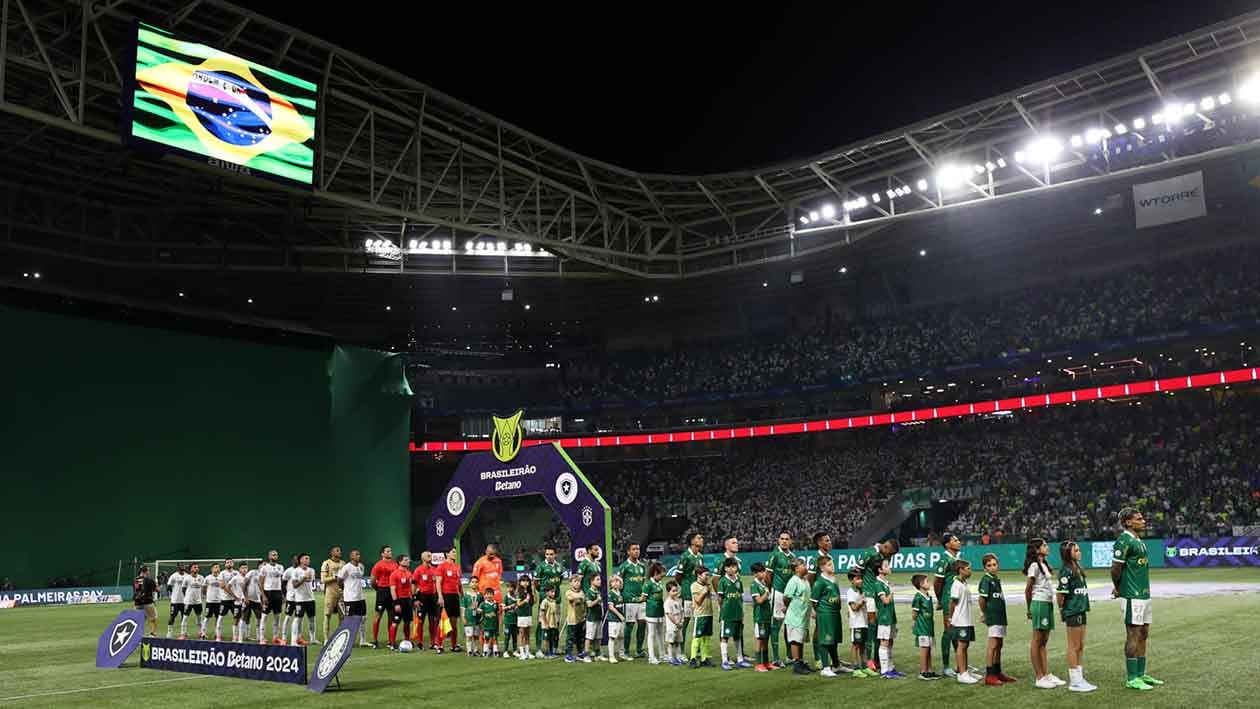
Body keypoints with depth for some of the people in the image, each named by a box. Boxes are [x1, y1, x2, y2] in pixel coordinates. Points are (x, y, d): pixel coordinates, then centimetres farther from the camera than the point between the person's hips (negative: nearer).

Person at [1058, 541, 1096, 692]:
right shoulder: (1066, 570, -16)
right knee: (1074, 647, -1)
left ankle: (1078, 678, 22)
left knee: (1080, 646, 14)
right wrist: (1062, 609, -6)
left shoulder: (1077, 569, 11)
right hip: (1072, 613, -9)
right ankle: (1074, 681, 6)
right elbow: (1060, 593, -17)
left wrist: (1083, 606, 8)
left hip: (1081, 612, 9)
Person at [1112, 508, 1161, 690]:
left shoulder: (1139, 541, 14)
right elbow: (1116, 568, -17)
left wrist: (1119, 587, 11)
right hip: (1133, 596, -9)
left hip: (1144, 593, 9)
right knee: (1133, 636, -5)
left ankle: (1141, 675, 22)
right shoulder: (1124, 540, -15)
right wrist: (1118, 588, -1)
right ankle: (1131, 679, 1)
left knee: (1143, 635, 13)